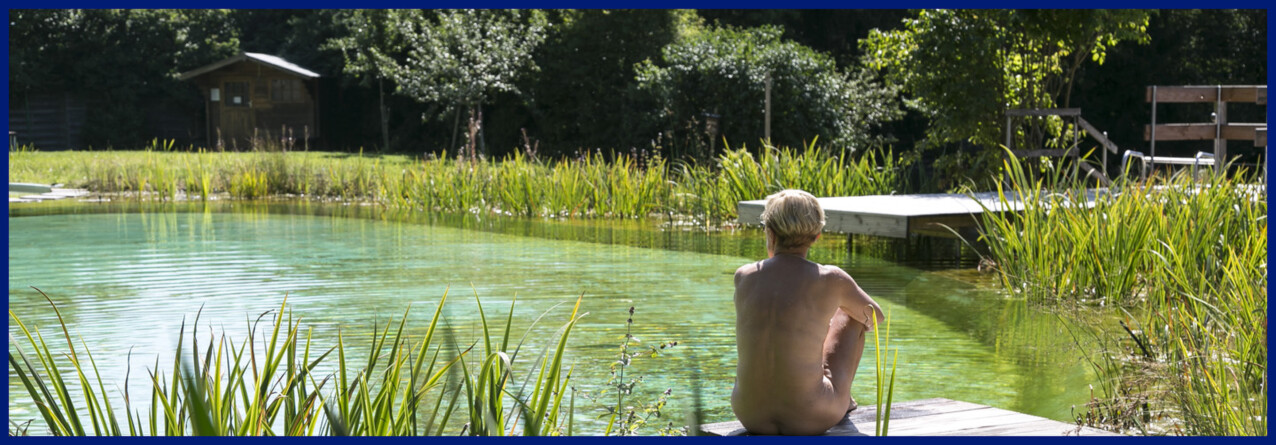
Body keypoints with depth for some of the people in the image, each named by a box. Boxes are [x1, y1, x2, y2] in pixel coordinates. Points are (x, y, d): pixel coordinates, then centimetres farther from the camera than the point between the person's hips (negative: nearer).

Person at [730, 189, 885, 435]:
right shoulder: (832, 280, -9)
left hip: (750, 413, 3)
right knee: (851, 314, 22)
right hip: (811, 417, -2)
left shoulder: (743, 276, -2)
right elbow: (875, 317, 16)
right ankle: (842, 400, 46)